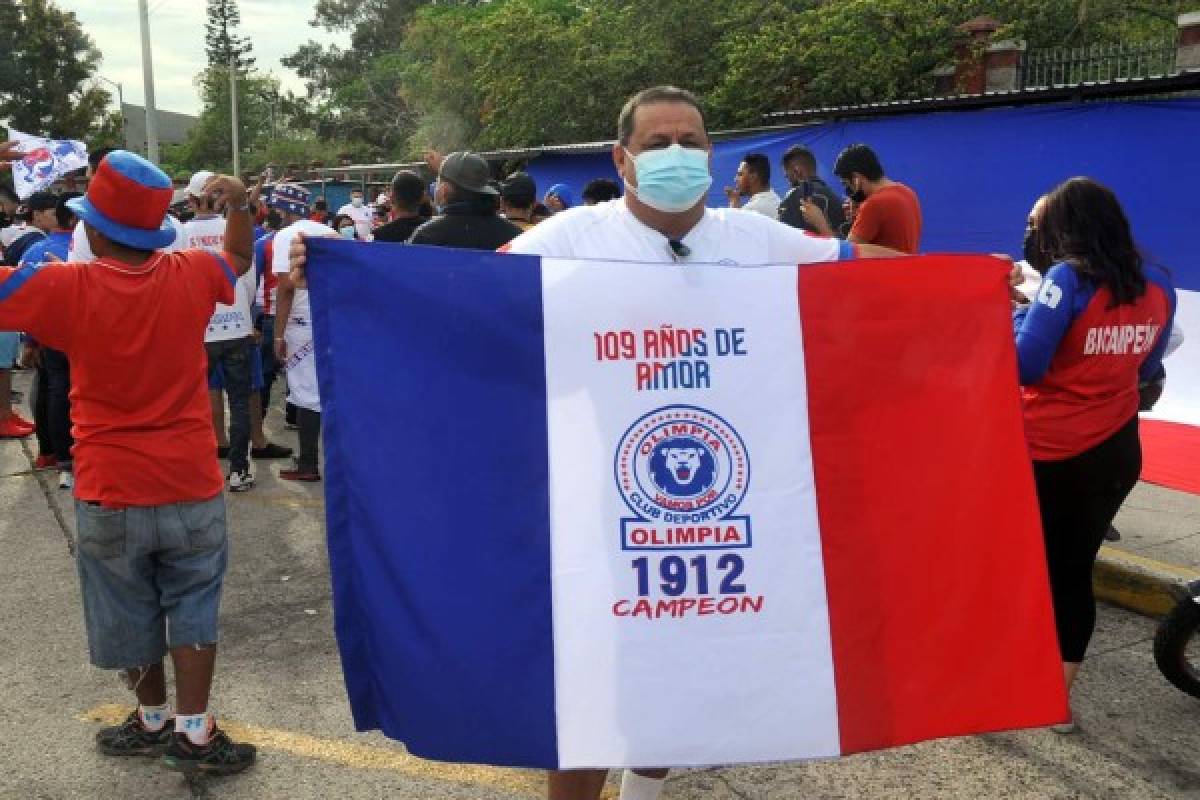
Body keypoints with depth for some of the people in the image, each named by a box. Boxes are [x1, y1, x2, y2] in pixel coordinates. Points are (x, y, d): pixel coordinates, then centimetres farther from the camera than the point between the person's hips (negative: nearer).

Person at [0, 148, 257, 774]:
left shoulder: (67, 288, -15)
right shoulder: (188, 276, -6)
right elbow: (239, 260, 16)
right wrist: (239, 205, 14)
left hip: (110, 495, -1)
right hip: (191, 488, 1)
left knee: (129, 616, 18)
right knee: (192, 608, 14)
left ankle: (153, 719, 35)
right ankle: (193, 733, 19)